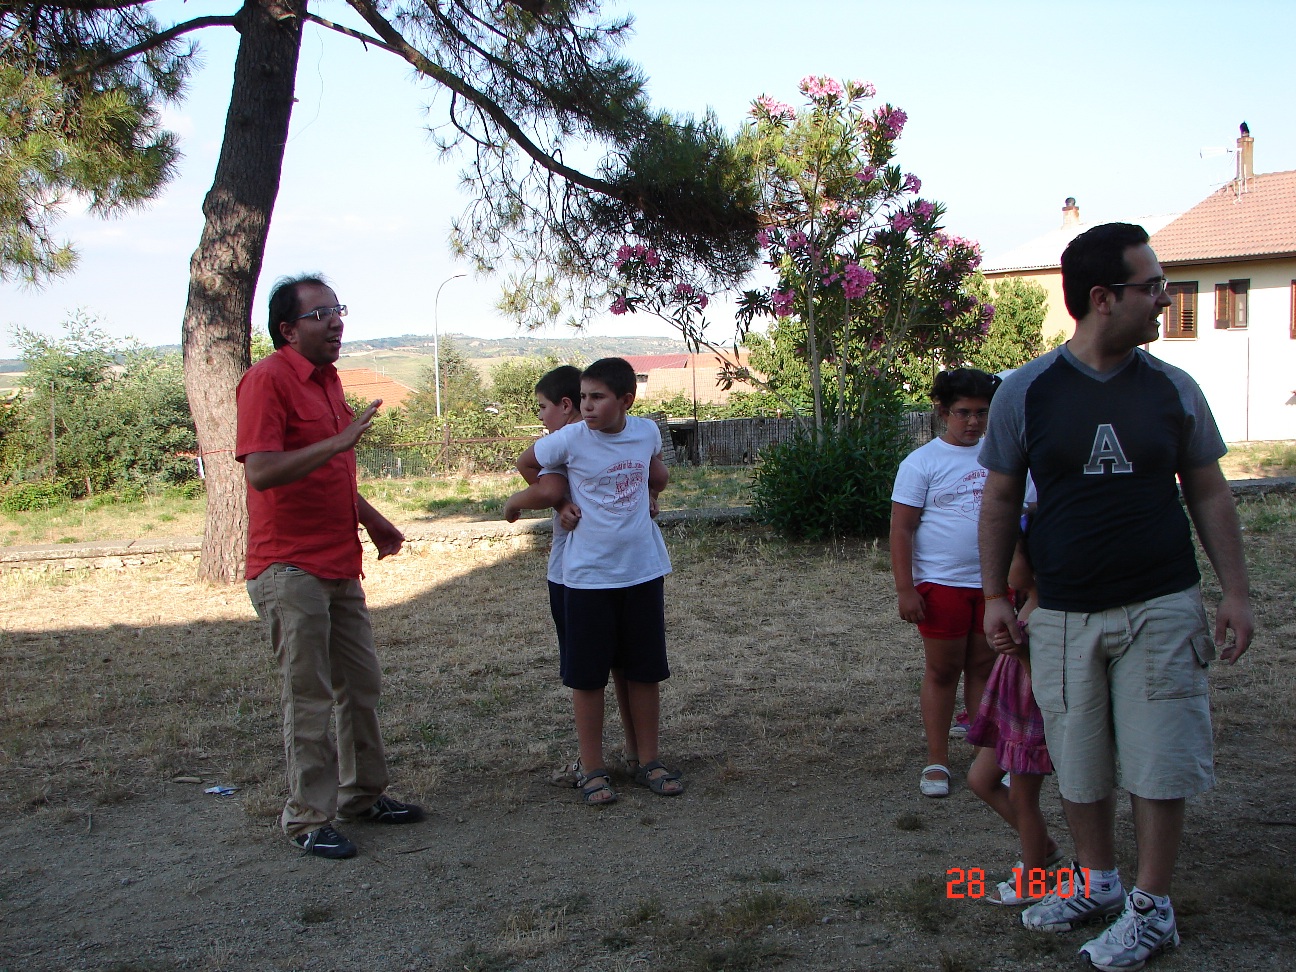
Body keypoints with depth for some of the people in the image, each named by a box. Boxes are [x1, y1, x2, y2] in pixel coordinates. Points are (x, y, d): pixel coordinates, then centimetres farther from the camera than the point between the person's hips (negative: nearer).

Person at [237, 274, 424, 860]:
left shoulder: (327, 379, 15)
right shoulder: (268, 379, -13)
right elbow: (260, 470, -25)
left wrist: (371, 519, 23)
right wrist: (336, 441, -30)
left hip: (338, 565, 9)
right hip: (290, 568, -9)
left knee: (360, 685, 15)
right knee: (309, 699, -2)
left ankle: (363, 794, 29)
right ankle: (308, 819, 10)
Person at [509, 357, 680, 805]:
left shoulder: (647, 432, -1)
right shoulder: (571, 439, -11)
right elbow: (527, 463, 7)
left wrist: (656, 472, 3)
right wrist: (558, 500, 4)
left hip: (643, 570, 3)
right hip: (588, 575, -3)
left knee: (646, 671, 11)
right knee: (587, 676, 4)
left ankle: (649, 762, 25)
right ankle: (592, 770, 17)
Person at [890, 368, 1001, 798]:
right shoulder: (922, 462, -4)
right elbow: (901, 528, -6)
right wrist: (904, 588, -12)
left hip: (994, 582, 4)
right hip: (942, 583, -3)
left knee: (985, 669, 10)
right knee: (942, 672, 5)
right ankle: (937, 762, 15)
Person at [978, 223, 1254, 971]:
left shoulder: (1173, 390, 1)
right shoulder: (1027, 392, -3)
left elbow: (1210, 493, 7)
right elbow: (1001, 499, 5)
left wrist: (1236, 593, 3)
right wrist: (995, 595, 2)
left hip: (1162, 608, 0)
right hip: (1065, 617, 0)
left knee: (1160, 764, 2)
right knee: (1078, 764, 12)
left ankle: (1152, 907, 20)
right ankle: (1099, 882, 34)